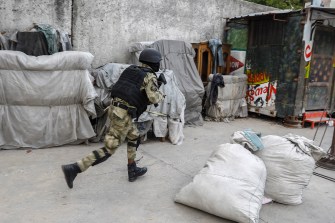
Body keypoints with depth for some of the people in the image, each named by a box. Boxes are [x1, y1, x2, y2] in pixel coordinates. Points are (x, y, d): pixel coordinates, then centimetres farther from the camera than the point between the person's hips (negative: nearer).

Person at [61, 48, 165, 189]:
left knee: (134, 138, 24)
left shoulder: (131, 70, 18)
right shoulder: (150, 76, -5)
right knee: (109, 149, -3)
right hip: (123, 115, -9)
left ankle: (133, 171, 32)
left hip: (115, 109, 9)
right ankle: (73, 169, -7)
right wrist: (161, 96, 6)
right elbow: (153, 98, -18)